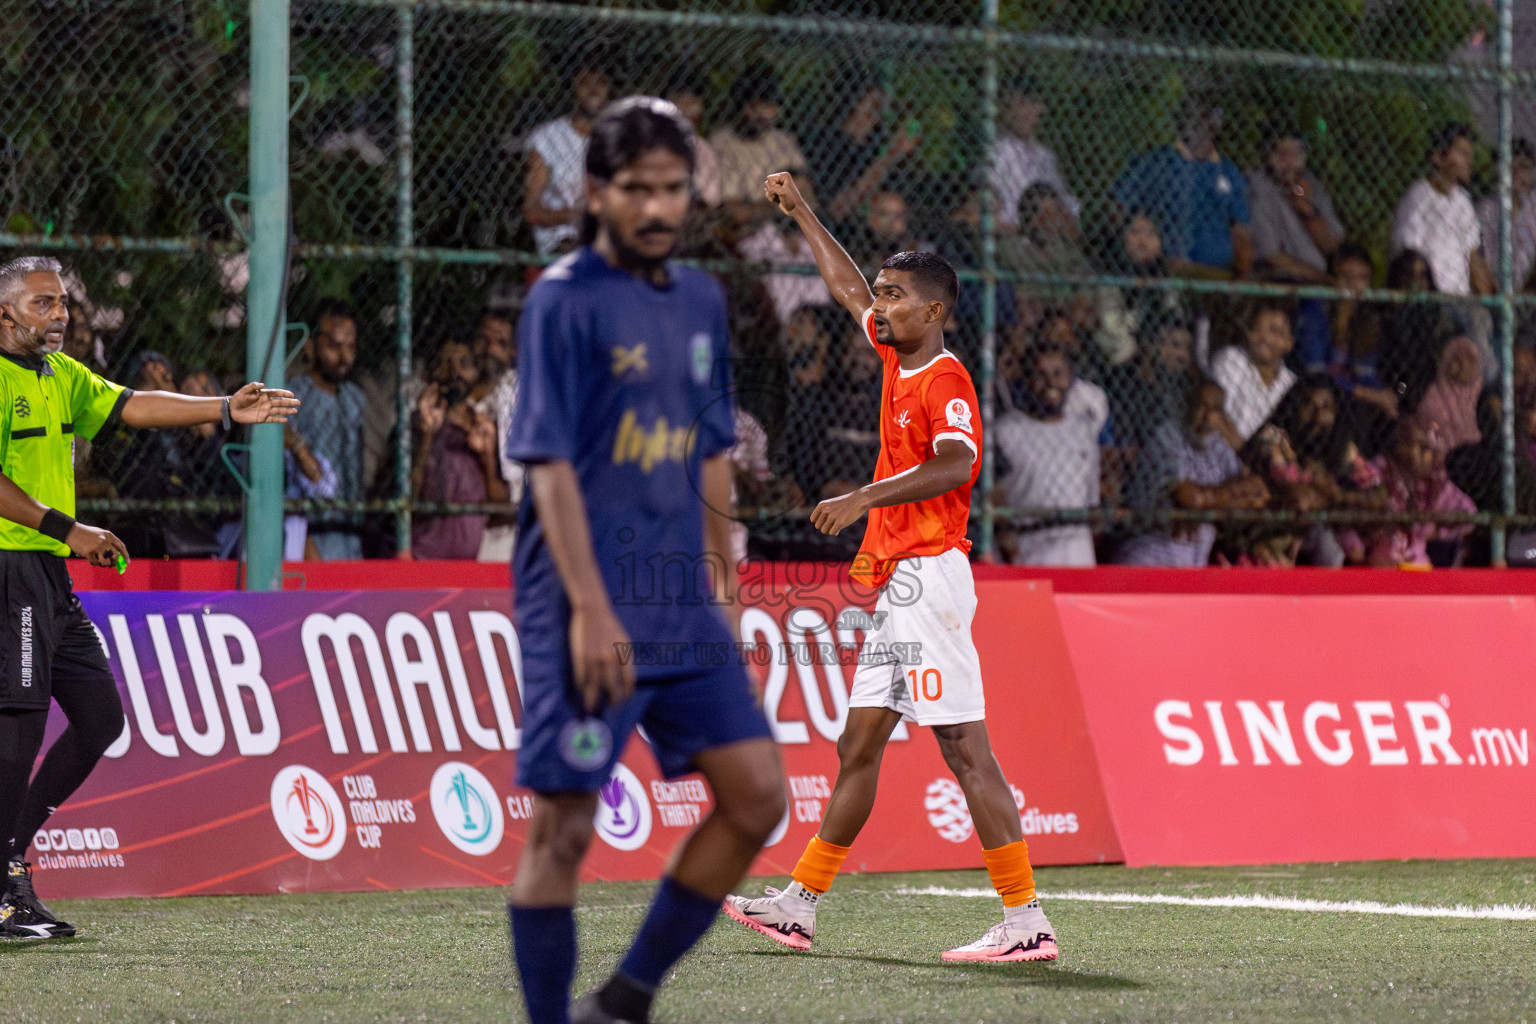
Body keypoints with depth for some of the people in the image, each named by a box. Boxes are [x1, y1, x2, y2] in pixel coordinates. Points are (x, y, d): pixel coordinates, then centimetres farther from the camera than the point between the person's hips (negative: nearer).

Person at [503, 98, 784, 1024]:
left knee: (758, 794, 3)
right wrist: (590, 607, -20)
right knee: (565, 827, -4)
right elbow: (549, 465, -14)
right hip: (590, 616, -7)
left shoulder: (701, 301, 12)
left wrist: (725, 589, 18)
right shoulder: (565, 300, -9)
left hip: (683, 612, 7)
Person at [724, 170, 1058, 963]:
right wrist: (801, 214, 37)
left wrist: (863, 498, -30)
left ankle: (1026, 919, -12)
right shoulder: (897, 357, 15)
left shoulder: (946, 380, -11)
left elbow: (956, 462, -30)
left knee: (965, 749, -12)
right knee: (858, 744, 12)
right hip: (898, 581, 10)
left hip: (929, 574, -10)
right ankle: (799, 906, 17)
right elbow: (848, 288, 31)